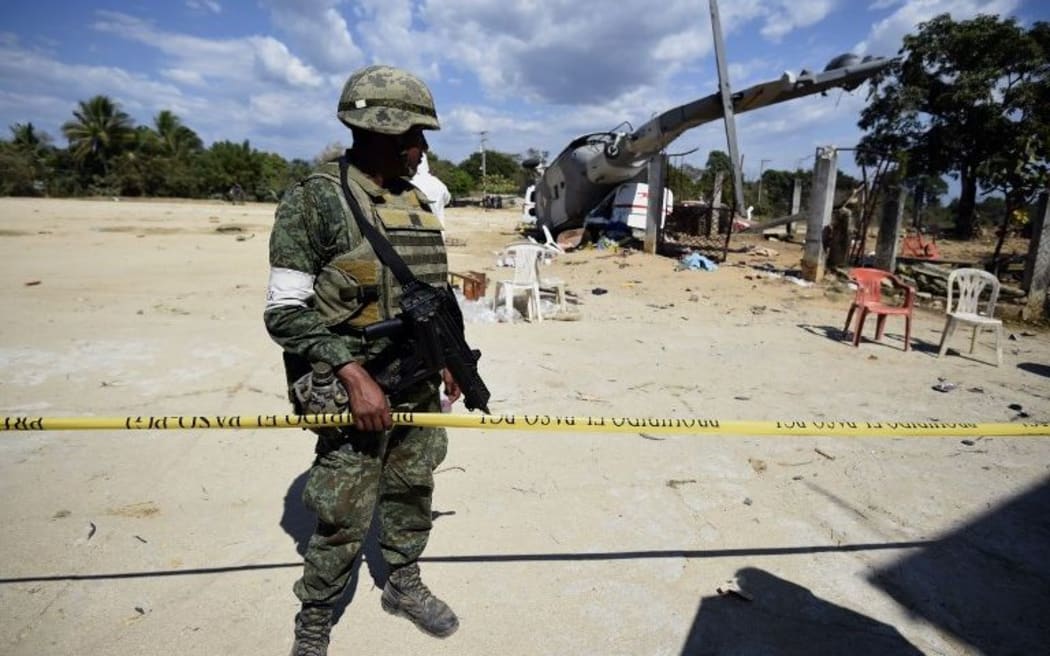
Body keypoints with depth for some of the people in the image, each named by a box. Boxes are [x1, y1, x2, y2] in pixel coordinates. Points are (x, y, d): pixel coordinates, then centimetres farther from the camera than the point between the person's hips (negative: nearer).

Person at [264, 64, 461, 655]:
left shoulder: (416, 203, 8)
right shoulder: (316, 199, -13)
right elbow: (284, 312, -16)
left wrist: (446, 357, 12)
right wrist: (355, 374, -23)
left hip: (421, 387, 7)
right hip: (357, 389, -6)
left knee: (413, 492, 19)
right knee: (344, 518, 4)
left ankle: (404, 584, 42)